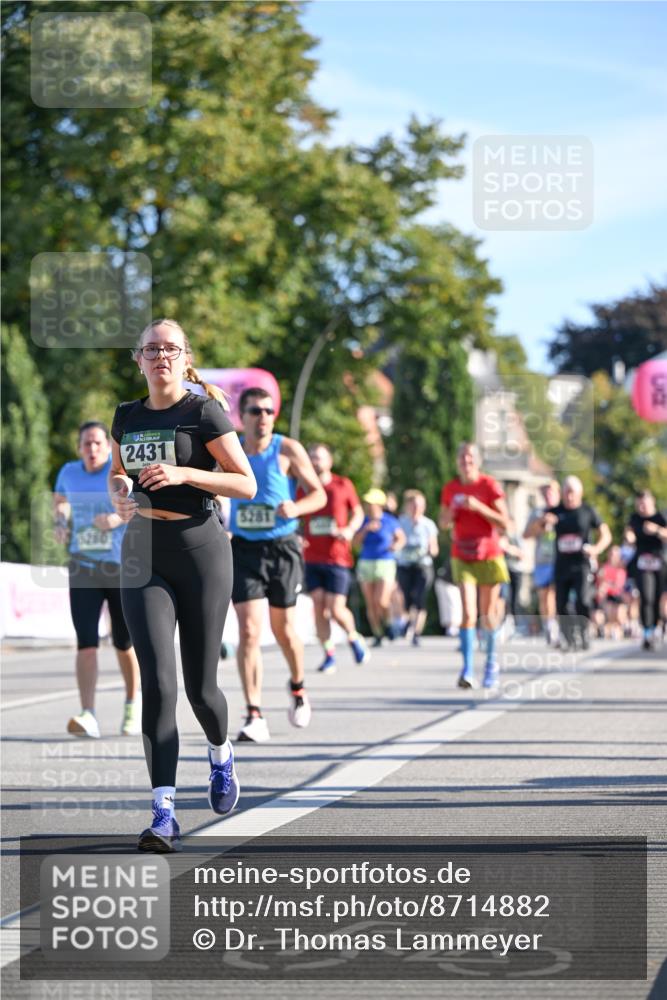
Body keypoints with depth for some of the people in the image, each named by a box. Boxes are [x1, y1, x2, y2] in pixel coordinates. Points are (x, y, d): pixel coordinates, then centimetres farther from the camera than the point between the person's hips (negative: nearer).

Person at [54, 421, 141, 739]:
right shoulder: (69, 472, 4)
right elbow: (60, 499, 25)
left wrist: (119, 517, -26)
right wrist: (59, 523, 4)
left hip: (122, 569, -2)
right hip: (83, 569, 2)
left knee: (124, 644, 9)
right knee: (86, 642, -12)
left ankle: (132, 704, 32)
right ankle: (88, 716, -16)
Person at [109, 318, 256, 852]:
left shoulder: (205, 412, -5)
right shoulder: (127, 417, 10)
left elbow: (247, 484, -8)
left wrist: (184, 473, -20)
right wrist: (120, 497, 3)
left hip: (200, 550, -3)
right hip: (143, 555, 3)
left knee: (200, 684, 4)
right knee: (157, 680, -11)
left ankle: (221, 756, 40)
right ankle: (164, 814, -14)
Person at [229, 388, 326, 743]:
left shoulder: (288, 451, -6)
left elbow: (319, 494, -3)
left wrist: (296, 508, -23)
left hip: (282, 549, -1)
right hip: (243, 550, 1)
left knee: (283, 629, 11)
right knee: (248, 631, -12)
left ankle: (297, 687, 41)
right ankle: (254, 715, -11)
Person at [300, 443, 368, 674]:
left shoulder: (343, 485, 1)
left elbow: (358, 512, 11)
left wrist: (350, 529, -8)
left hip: (337, 558, -3)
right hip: (312, 558, 3)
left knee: (336, 609, -8)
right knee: (318, 606, -3)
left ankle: (354, 637, 22)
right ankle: (329, 655, 7)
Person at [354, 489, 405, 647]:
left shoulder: (390, 521, -3)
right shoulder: (364, 521, 6)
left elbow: (401, 538, 6)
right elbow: (356, 541, -3)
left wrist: (396, 545, -15)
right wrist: (366, 528, -17)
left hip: (385, 564, -3)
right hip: (366, 563, 3)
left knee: (381, 602, -16)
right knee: (370, 604, 1)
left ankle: (386, 623, 15)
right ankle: (377, 636, 13)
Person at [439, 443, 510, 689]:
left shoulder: (490, 486, -5)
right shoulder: (450, 489, 4)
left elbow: (504, 523, -9)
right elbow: (443, 524, 16)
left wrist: (478, 507, -21)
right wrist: (451, 512, -7)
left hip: (489, 556, -1)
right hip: (462, 557, 1)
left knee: (488, 614, 7)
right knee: (468, 612, -14)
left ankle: (491, 661, 30)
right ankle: (467, 669, -18)